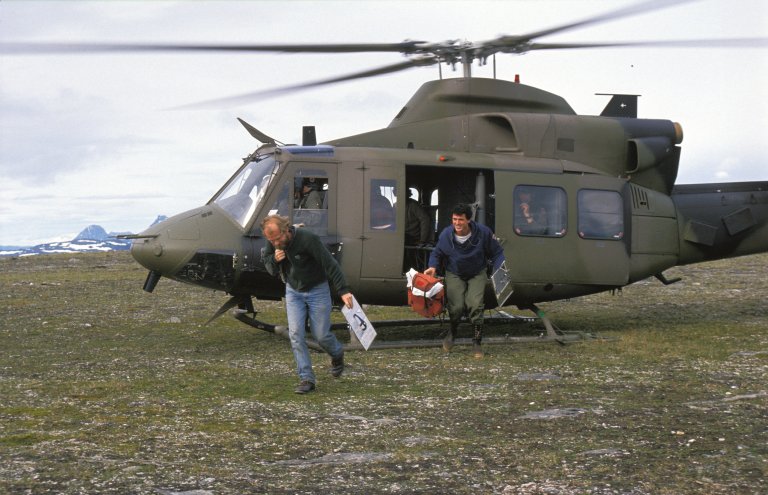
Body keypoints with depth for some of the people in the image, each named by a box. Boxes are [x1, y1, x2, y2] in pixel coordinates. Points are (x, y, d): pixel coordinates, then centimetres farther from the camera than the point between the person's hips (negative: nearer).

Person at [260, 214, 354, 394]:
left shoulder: (308, 239, -27)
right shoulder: (272, 244, -9)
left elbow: (330, 264, -25)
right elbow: (270, 269, 3)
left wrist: (343, 290, -30)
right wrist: (274, 260, -22)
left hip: (317, 290, -4)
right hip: (293, 291, 4)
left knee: (321, 334, 0)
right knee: (296, 334, -8)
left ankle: (337, 354, 35)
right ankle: (306, 379, -4)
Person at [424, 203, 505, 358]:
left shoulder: (483, 232, -16)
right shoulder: (446, 234, -13)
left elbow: (497, 253, -3)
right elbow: (436, 254, 4)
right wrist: (433, 267, -18)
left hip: (477, 274, -1)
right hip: (455, 274, 1)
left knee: (475, 304, -20)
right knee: (456, 306, -18)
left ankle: (477, 342, -1)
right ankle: (452, 331, 19)